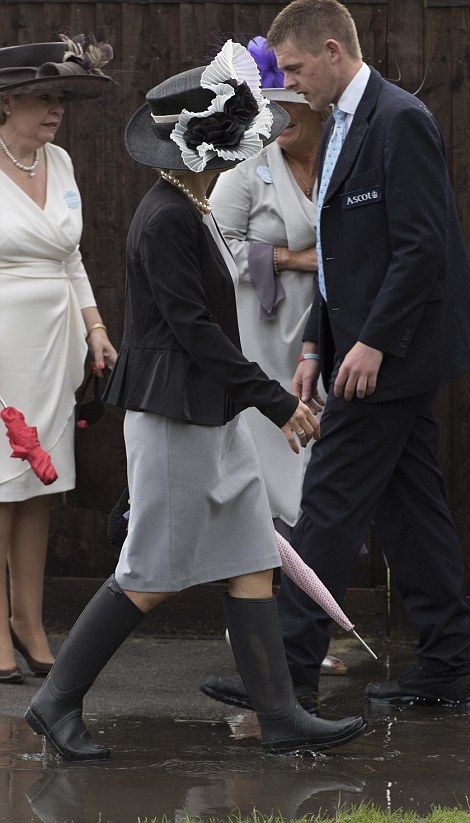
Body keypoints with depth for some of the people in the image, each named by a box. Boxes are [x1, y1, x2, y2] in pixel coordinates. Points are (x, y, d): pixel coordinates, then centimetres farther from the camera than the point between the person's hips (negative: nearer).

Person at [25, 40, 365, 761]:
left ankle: (280, 716, 9)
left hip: (212, 416, 10)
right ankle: (58, 701, 8)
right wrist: (275, 400, -19)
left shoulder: (190, 209, 11)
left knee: (253, 561, 7)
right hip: (174, 417, -10)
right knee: (151, 578, -3)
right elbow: (191, 325, -21)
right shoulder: (165, 221, -19)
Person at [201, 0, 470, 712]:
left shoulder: (400, 121, -16)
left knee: (331, 502, -8)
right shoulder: (341, 126, 16)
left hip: (392, 352, -10)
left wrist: (372, 344, -22)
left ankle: (290, 669, -5)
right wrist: (316, 346, 12)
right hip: (368, 351, 10)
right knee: (409, 502, 11)